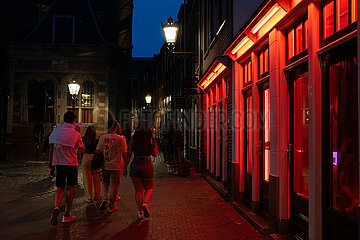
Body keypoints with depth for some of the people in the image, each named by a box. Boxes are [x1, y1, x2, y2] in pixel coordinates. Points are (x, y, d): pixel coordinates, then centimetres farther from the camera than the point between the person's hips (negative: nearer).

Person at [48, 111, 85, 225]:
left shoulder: (56, 131, 2)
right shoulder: (75, 134, -7)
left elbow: (51, 147, 5)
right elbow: (82, 149, 2)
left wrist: (50, 161, 15)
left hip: (59, 163, 3)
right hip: (71, 163, -3)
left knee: (60, 187, 13)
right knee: (70, 188, 6)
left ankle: (56, 207, -13)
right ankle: (67, 215, 9)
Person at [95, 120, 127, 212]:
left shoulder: (103, 137, -3)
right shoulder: (120, 139, -8)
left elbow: (97, 151, 0)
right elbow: (124, 153, -3)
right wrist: (124, 164, 11)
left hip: (105, 165, 2)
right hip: (116, 165, -2)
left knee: (104, 183, 18)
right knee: (114, 185, 6)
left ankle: (104, 199, 1)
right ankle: (112, 205, 10)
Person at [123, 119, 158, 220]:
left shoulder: (133, 139, 3)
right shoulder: (150, 139, -2)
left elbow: (128, 155, 4)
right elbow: (154, 154, 6)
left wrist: (125, 167, 11)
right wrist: (155, 147, 23)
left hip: (135, 166, 2)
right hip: (147, 166, -1)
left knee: (138, 190, 11)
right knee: (148, 189, 16)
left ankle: (140, 211, 4)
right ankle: (145, 203, -11)